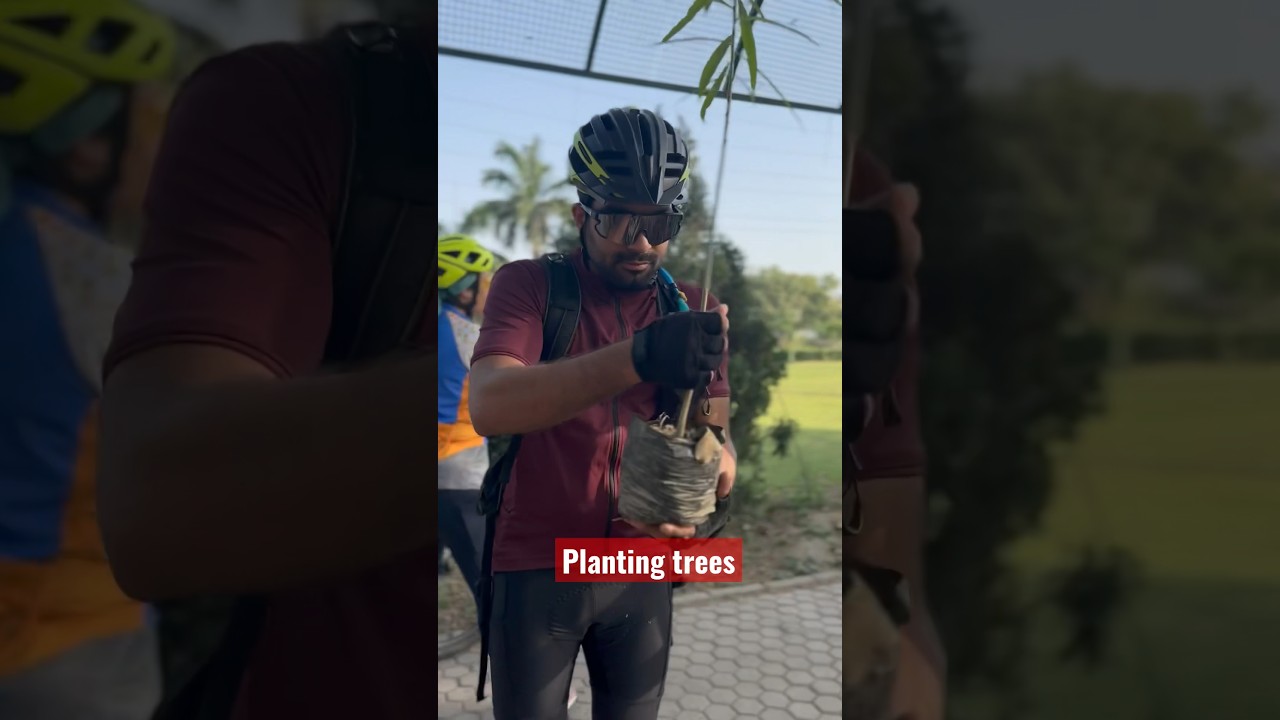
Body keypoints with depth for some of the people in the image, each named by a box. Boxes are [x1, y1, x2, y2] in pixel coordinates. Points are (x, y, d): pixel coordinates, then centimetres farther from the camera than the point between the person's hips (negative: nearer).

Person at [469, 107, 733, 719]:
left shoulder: (691, 310, 0)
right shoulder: (528, 285, -10)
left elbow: (718, 448, -4)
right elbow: (489, 408, -29)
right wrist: (639, 357, -41)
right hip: (536, 566, -3)